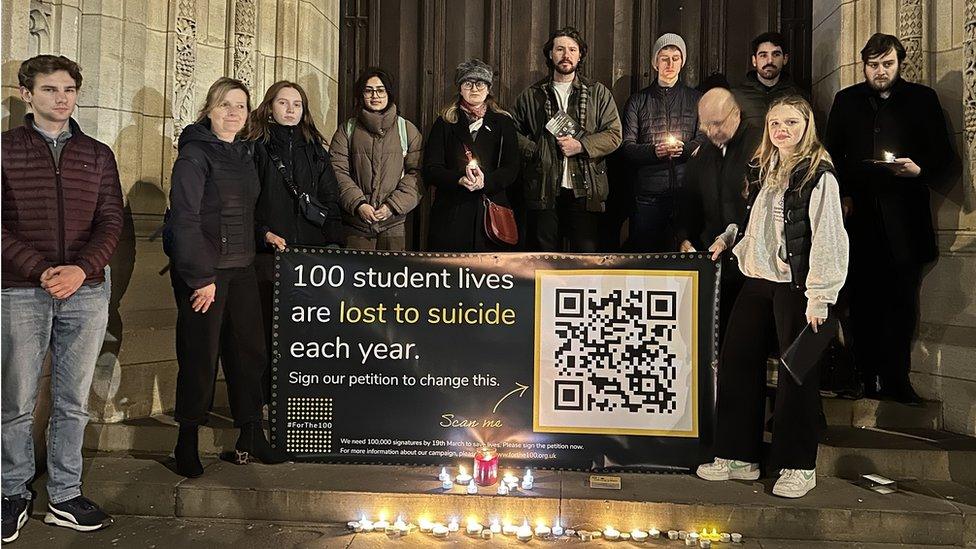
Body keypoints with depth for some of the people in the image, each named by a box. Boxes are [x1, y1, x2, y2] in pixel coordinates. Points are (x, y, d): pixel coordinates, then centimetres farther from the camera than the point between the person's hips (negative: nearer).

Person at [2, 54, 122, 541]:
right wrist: (40, 271, -15)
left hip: (86, 291, 2)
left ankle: (65, 497, 19)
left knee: (73, 402, 8)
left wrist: (81, 269, -10)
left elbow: (111, 221, 5)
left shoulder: (98, 154, 12)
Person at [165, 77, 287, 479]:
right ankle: (188, 443, 16)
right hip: (202, 270, -7)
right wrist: (200, 276, -18)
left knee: (249, 352, 8)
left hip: (241, 268, 7)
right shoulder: (195, 153, -8)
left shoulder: (244, 153, 14)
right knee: (200, 356, 0)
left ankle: (251, 438, 19)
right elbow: (184, 218, -15)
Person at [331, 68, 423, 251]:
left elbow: (417, 172, 1)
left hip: (393, 223, 0)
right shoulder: (347, 129, 9)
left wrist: (393, 205, -10)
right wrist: (357, 204, -12)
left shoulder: (407, 130, 7)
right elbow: (337, 170, 2)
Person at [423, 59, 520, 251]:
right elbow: (430, 170, 2)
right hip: (451, 212, 0)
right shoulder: (444, 123, 10)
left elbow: (511, 169, 3)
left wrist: (485, 181, -17)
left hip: (492, 210, 0)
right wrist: (460, 180, -17)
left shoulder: (503, 123, 12)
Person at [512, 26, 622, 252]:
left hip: (585, 190, -1)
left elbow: (614, 134, 3)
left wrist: (581, 145, -10)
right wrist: (533, 150, -4)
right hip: (542, 190, 1)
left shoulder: (598, 93, 11)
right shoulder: (531, 95, 14)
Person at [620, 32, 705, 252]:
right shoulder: (638, 100, 13)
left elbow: (704, 141, 4)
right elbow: (627, 146, 3)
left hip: (687, 191, 0)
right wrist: (654, 151, -16)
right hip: (648, 194, 0)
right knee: (644, 253, 0)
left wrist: (683, 149, -17)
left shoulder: (696, 99, 15)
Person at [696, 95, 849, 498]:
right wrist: (728, 238, 11)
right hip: (756, 281, 7)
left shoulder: (818, 175, -8)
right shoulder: (761, 168, 14)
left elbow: (827, 238, -14)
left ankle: (799, 467, 17)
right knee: (735, 360, 7)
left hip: (795, 285, -7)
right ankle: (739, 457, 19)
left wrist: (819, 296, -18)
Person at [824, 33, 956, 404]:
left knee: (902, 299, -2)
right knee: (863, 299, 2)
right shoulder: (846, 100, 13)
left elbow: (943, 156, 8)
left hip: (905, 216, 0)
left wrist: (919, 169, -13)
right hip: (859, 212, 1)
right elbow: (832, 154, 13)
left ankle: (896, 379, 7)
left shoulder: (922, 99, 10)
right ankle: (867, 377, 9)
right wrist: (841, 193, 0)